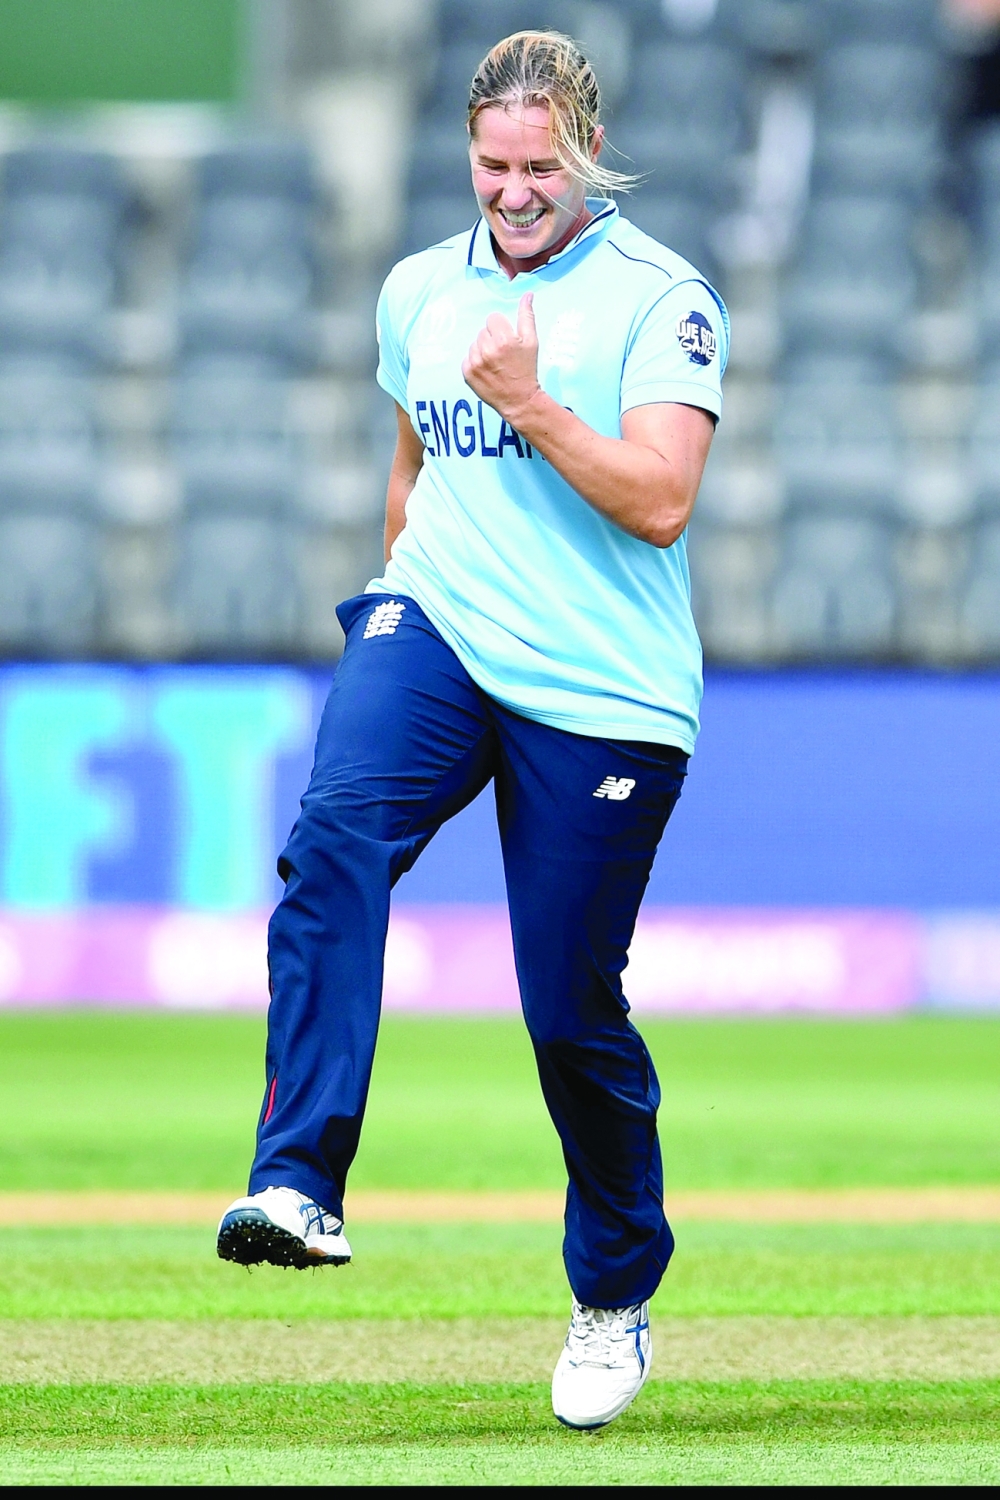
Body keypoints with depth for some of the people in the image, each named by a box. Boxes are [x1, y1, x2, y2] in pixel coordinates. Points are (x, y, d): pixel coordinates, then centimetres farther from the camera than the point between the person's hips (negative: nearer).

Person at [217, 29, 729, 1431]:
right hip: (435, 631, 3)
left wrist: (530, 403, -20)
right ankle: (300, 1188, -39)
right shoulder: (419, 290, 12)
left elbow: (660, 503, -14)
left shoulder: (660, 300, -5)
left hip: (603, 696, -3)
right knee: (335, 835, -29)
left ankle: (615, 1299, 25)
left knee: (573, 1010, 1)